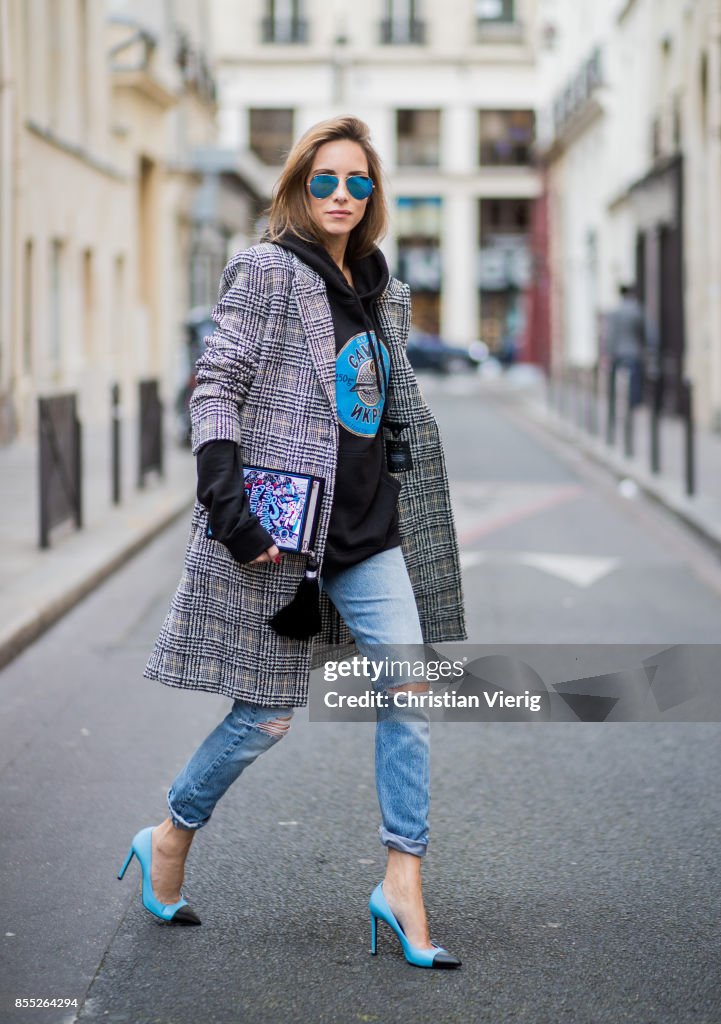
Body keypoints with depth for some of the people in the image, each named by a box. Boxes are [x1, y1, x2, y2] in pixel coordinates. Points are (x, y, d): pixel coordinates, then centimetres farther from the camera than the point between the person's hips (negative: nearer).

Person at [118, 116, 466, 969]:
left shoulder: (381, 291, 14)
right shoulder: (267, 271, -6)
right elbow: (216, 387, -12)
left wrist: (392, 507, 21)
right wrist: (226, 508, -21)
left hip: (369, 531, 7)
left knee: (409, 691, -4)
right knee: (268, 715, 0)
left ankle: (402, 885, 3)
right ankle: (168, 841, 23)